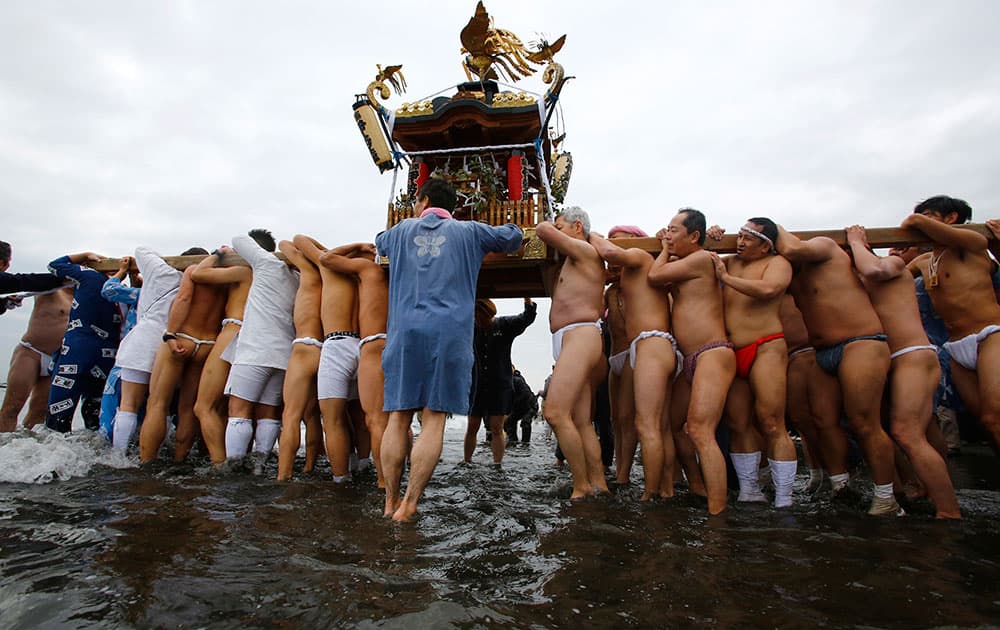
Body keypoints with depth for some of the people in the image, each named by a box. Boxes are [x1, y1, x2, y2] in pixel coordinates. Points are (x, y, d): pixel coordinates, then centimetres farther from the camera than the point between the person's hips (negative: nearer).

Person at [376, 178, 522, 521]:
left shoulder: (402, 229, 20)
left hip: (405, 329, 2)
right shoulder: (468, 231, 16)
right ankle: (409, 503, -4)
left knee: (398, 417, 6)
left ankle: (391, 501, 9)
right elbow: (512, 236, 25)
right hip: (449, 331, -1)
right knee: (433, 418, -1)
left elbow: (377, 242, 41)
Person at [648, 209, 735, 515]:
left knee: (700, 431, -19)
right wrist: (665, 248, 20)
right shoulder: (681, 266, 22)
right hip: (690, 361, 10)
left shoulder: (702, 258, -6)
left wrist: (665, 251, 7)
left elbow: (654, 276, -11)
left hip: (713, 355, -10)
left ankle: (716, 513, -17)